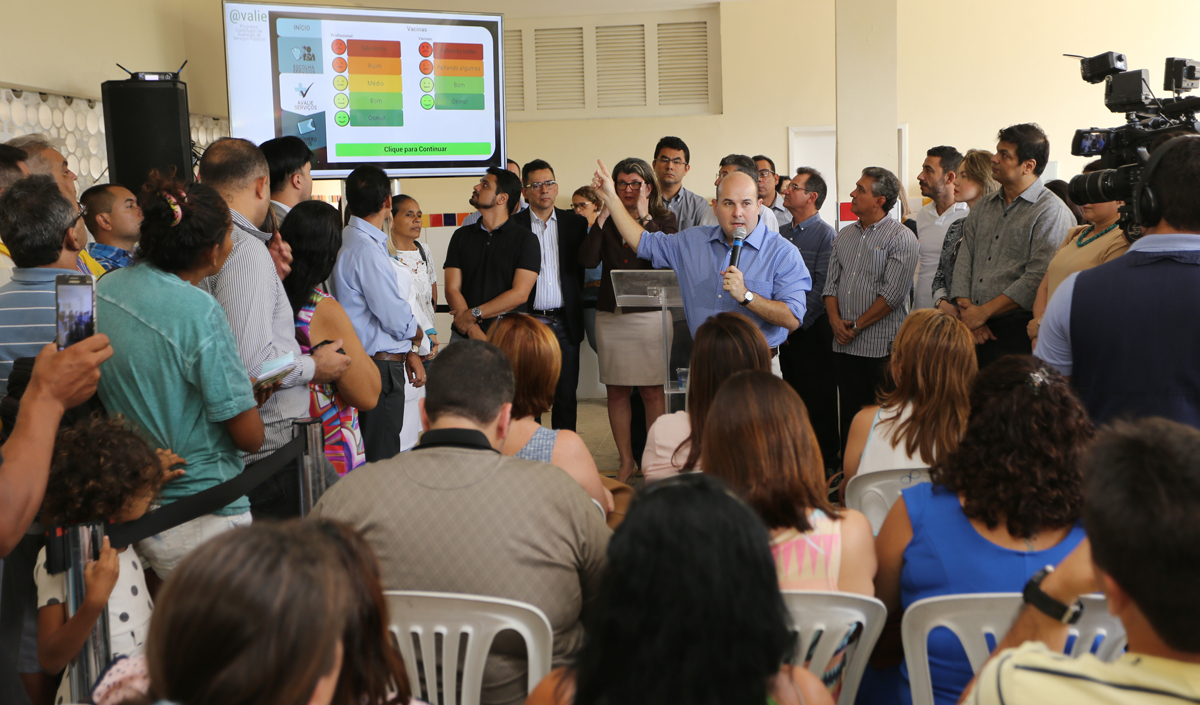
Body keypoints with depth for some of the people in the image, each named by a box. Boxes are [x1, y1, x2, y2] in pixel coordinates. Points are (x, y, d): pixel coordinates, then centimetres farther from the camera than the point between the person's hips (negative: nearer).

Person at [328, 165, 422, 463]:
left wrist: (410, 351, 13)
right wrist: (419, 335, 5)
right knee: (381, 460, -3)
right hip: (380, 369, -10)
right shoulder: (367, 249, -19)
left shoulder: (347, 240, 13)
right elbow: (398, 320, -17)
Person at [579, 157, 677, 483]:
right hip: (610, 317, 3)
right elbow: (587, 260, -6)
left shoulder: (664, 220, 4)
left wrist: (644, 217, -10)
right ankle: (626, 461, 18)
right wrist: (603, 216, -6)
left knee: (652, 392, -1)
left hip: (650, 314, -3)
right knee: (616, 392, 7)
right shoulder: (607, 221, 10)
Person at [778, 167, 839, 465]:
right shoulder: (782, 233, 14)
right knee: (793, 393, 11)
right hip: (786, 330, 6)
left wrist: (796, 323, -13)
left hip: (813, 329, -6)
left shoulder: (826, 234, -7)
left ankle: (825, 459, 7)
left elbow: (821, 287, -12)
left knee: (819, 397, -2)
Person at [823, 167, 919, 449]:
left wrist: (857, 325, -9)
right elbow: (831, 283, 13)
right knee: (849, 415, 10)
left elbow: (892, 293, -12)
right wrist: (836, 321, -3)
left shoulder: (901, 238, -6)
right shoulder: (844, 236, 15)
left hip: (882, 348, -6)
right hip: (844, 345, 6)